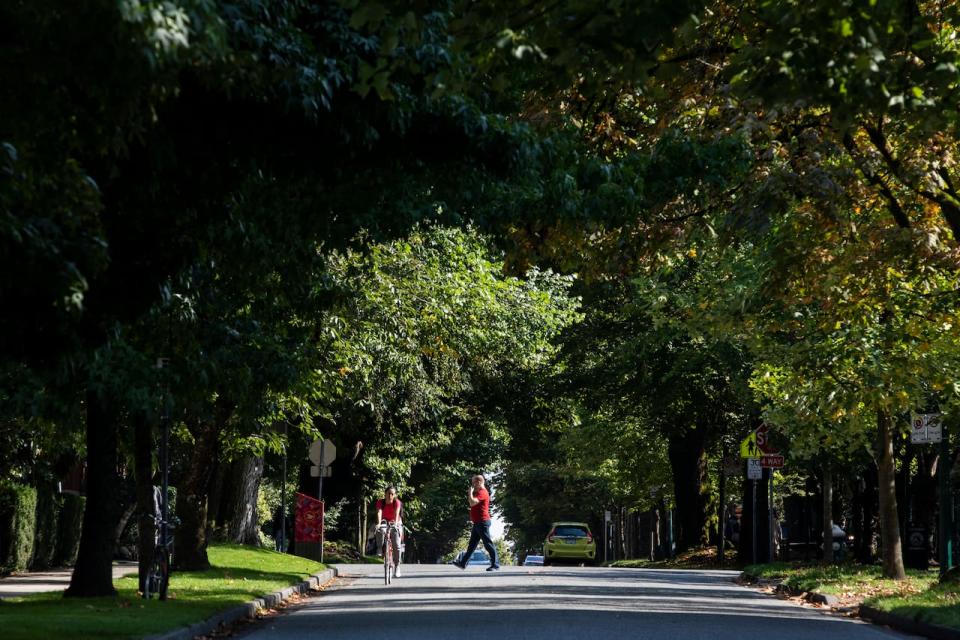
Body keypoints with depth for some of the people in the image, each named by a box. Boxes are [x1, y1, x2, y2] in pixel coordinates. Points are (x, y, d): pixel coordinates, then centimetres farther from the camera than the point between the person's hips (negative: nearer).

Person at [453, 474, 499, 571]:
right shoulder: (479, 492, 19)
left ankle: (495, 565, -5)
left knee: (488, 544, -8)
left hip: (482, 522, -11)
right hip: (478, 523, 11)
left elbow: (472, 502, -29)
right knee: (472, 544, 13)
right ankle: (463, 563, 17)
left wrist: (470, 492, -13)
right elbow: (473, 503, 28)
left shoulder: (482, 492, -15)